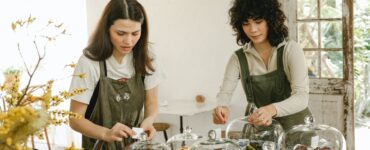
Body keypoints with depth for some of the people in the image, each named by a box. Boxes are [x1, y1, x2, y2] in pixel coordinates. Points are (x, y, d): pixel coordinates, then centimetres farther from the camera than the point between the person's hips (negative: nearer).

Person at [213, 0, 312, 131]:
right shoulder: (238, 58, 0)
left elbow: (302, 97, -19)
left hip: (296, 128, -3)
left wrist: (272, 109, -39)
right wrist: (221, 108, -34)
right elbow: (224, 93, -9)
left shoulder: (291, 50, -7)